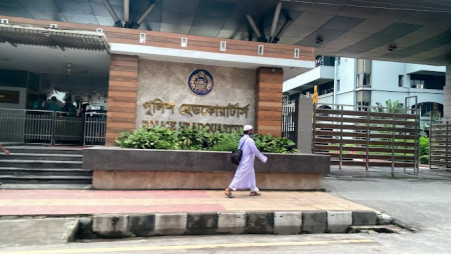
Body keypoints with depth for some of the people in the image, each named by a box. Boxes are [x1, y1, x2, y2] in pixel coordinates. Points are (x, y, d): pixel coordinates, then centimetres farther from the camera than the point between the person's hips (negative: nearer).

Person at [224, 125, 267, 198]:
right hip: (246, 164, -9)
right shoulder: (249, 140, -19)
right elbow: (255, 151, -16)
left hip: (243, 162, 9)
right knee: (240, 177, -5)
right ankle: (228, 190, -4)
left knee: (251, 176, 18)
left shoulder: (242, 139, 7)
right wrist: (264, 159, -5)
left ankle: (254, 190, 26)